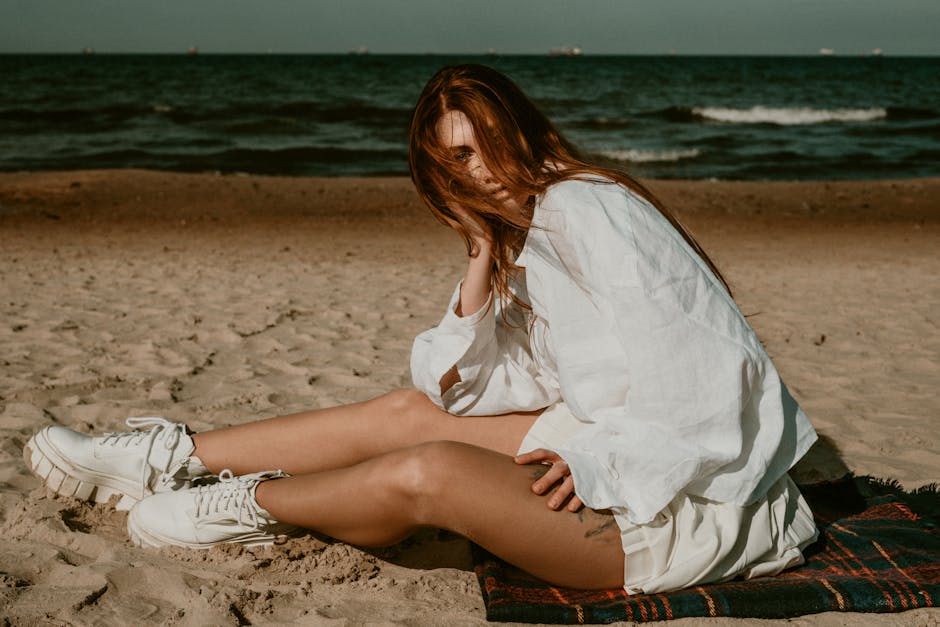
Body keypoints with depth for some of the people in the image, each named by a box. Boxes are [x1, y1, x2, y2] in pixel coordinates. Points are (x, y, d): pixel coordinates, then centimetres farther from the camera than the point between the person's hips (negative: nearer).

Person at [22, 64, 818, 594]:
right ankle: (176, 459, 12)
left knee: (427, 472, -24)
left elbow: (688, 378, -22)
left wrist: (595, 463, -27)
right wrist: (483, 261, -4)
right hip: (606, 445, 9)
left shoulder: (588, 210, -16)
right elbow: (455, 390, 5)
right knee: (410, 411, 4)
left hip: (685, 498, -9)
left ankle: (251, 507, 3)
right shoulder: (519, 238, 13)